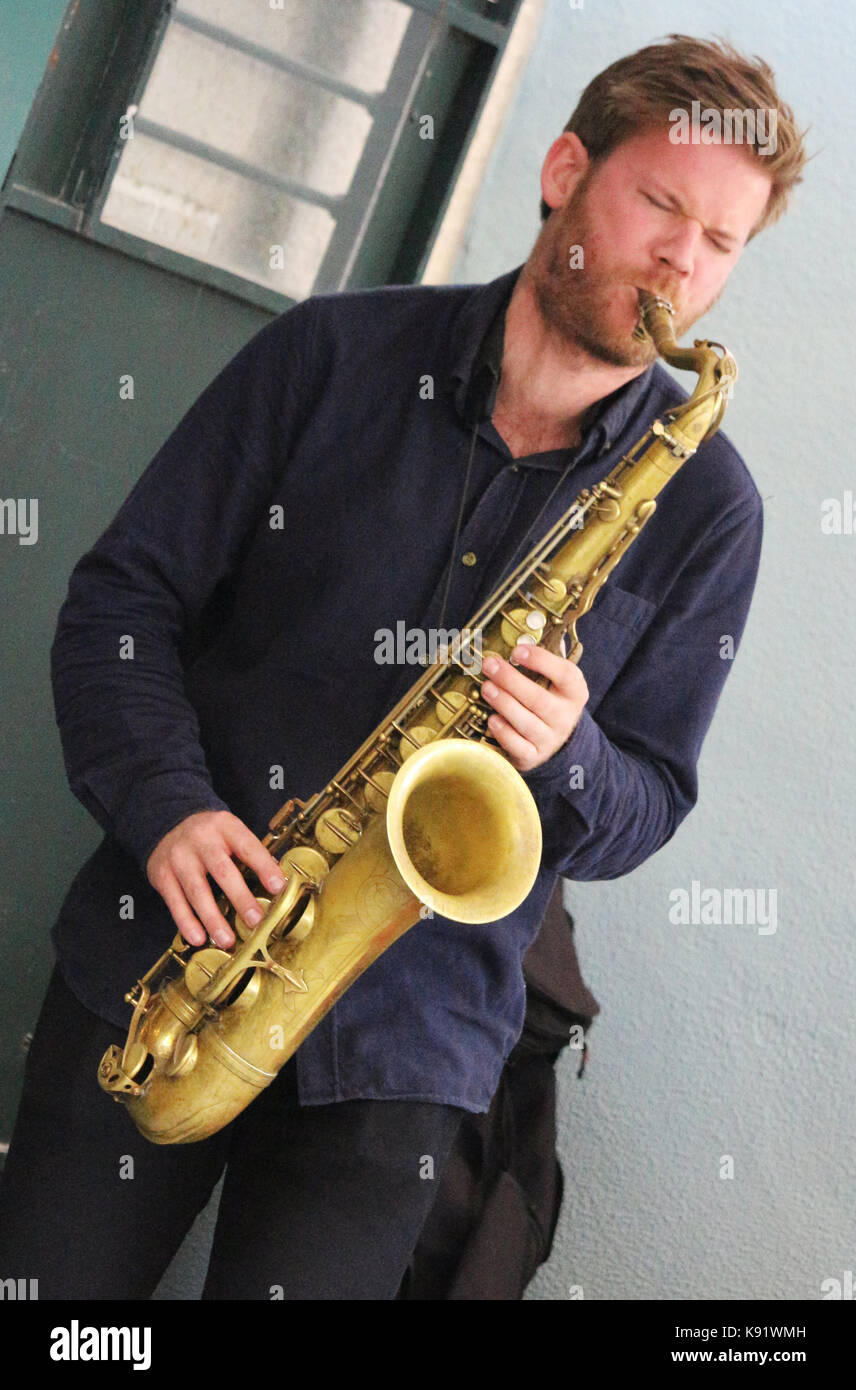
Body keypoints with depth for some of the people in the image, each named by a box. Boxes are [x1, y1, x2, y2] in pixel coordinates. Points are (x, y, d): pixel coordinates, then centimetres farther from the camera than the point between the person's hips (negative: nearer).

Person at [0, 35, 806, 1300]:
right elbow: (126, 593, 0)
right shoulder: (336, 354, -1)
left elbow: (649, 806, 4)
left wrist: (565, 759, -19)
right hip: (151, 962, 1)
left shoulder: (703, 504, 0)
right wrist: (165, 805, -16)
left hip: (400, 1052, 0)